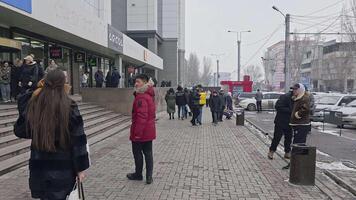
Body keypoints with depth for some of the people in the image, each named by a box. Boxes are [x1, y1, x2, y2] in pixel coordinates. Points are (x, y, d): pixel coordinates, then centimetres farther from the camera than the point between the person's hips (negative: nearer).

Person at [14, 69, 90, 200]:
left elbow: (19, 131, 10)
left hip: (39, 166, 3)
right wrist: (81, 167, -4)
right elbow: (78, 140, -12)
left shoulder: (32, 105, -6)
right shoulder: (69, 107, -15)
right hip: (63, 167, -3)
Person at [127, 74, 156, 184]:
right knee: (148, 152, 12)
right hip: (149, 131, 9)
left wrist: (137, 132, -22)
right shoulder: (149, 95, 9)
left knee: (137, 152, 8)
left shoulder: (141, 98, -21)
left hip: (140, 132, -9)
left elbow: (141, 116, -25)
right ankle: (149, 177, 17)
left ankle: (138, 174, 23)